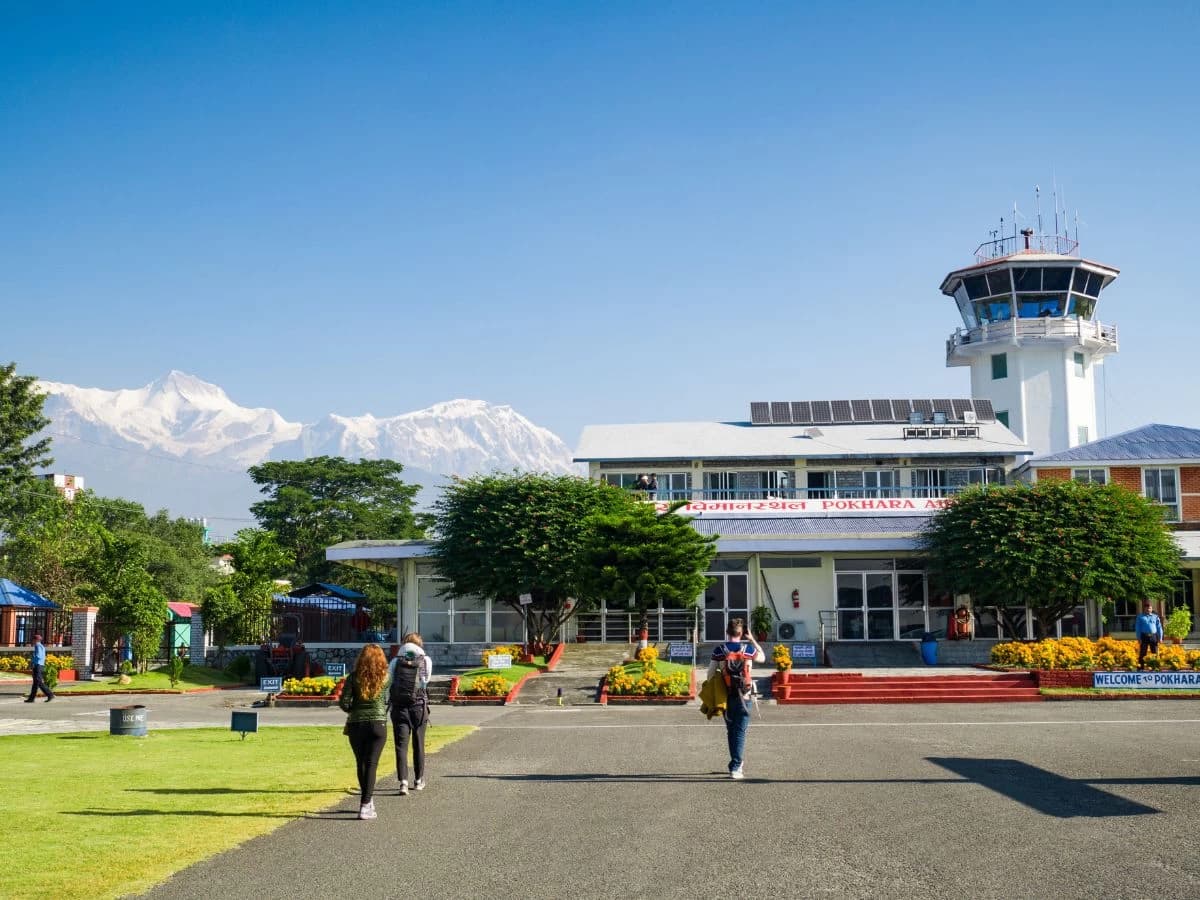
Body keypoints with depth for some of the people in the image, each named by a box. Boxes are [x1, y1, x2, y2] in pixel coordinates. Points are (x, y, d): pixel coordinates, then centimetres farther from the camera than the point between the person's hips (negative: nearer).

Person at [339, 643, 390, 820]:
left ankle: (368, 800, 31)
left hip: (356, 725, 1)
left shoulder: (354, 677, -3)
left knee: (361, 764, 17)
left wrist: (353, 711, 13)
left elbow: (344, 702, -7)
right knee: (371, 764, -1)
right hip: (378, 724, -1)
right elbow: (387, 701, 4)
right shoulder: (385, 677, -2)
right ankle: (365, 806, -9)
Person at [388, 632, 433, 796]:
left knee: (401, 745, -1)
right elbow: (425, 680, 1)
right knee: (418, 744, 15)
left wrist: (388, 703, 9)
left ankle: (403, 782, -14)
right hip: (419, 706, 1)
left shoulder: (396, 661, 3)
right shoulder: (426, 660, 2)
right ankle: (419, 780, 25)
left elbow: (389, 682, 2)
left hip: (399, 707, -1)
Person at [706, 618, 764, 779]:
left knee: (731, 731, 16)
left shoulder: (719, 650, -3)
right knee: (740, 732, 1)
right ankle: (735, 767, -6)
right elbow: (762, 658, 17)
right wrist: (752, 639, 14)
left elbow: (711, 674, -5)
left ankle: (736, 765, 25)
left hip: (726, 697, 1)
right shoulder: (749, 649, -4)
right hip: (744, 697, -1)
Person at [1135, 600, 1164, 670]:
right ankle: (1140, 668, 3)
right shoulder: (1140, 617, 8)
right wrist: (1139, 638, -4)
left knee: (1155, 653, 3)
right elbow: (1137, 628, 5)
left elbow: (1159, 627, 10)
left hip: (1153, 636, 1)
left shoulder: (1155, 617, 12)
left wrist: (1160, 638, 3)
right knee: (1142, 653, -1)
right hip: (1144, 636, -1)